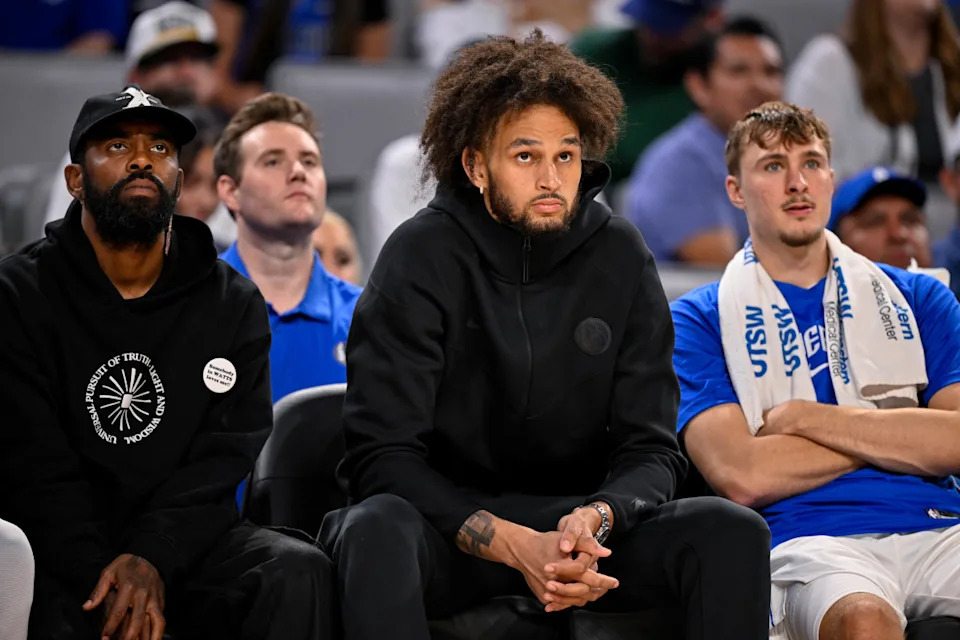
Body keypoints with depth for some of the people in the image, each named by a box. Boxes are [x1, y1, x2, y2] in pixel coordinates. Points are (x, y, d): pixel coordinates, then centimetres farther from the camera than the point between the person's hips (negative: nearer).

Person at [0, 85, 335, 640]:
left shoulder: (234, 305, 8)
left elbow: (227, 455, -3)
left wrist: (152, 557, -20)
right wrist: (102, 579, -22)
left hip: (182, 539, 3)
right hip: (61, 549, -3)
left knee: (300, 572, -25)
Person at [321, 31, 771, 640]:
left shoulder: (620, 255, 0)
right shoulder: (423, 257, -8)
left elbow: (651, 449, 0)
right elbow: (383, 457, -14)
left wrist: (595, 520, -25)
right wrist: (515, 546, -27)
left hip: (582, 522, 3)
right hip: (455, 530, -3)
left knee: (733, 530, -22)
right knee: (379, 529, -37)